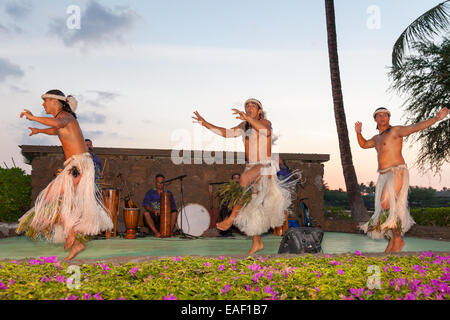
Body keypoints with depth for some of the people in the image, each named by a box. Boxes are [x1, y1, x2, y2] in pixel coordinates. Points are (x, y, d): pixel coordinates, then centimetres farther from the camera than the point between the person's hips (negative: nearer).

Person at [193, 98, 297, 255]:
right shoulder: (244, 126, 14)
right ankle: (257, 243, 15)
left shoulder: (265, 122, -5)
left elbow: (266, 131, -29)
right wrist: (205, 123, 4)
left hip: (265, 167, -7)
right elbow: (226, 133, 12)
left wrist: (247, 118, -41)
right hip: (250, 168, 7)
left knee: (244, 179, -36)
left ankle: (232, 218, -28)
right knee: (249, 204, 4)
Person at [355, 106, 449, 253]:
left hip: (397, 172, -8)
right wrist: (358, 133, 17)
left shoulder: (396, 130, -4)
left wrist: (436, 118, -34)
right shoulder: (378, 138, 20)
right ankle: (392, 240, 13)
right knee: (388, 207, 6)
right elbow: (363, 144, 35)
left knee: (386, 203, -21)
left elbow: (416, 126, -19)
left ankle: (398, 239, -12)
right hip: (384, 176, 8)